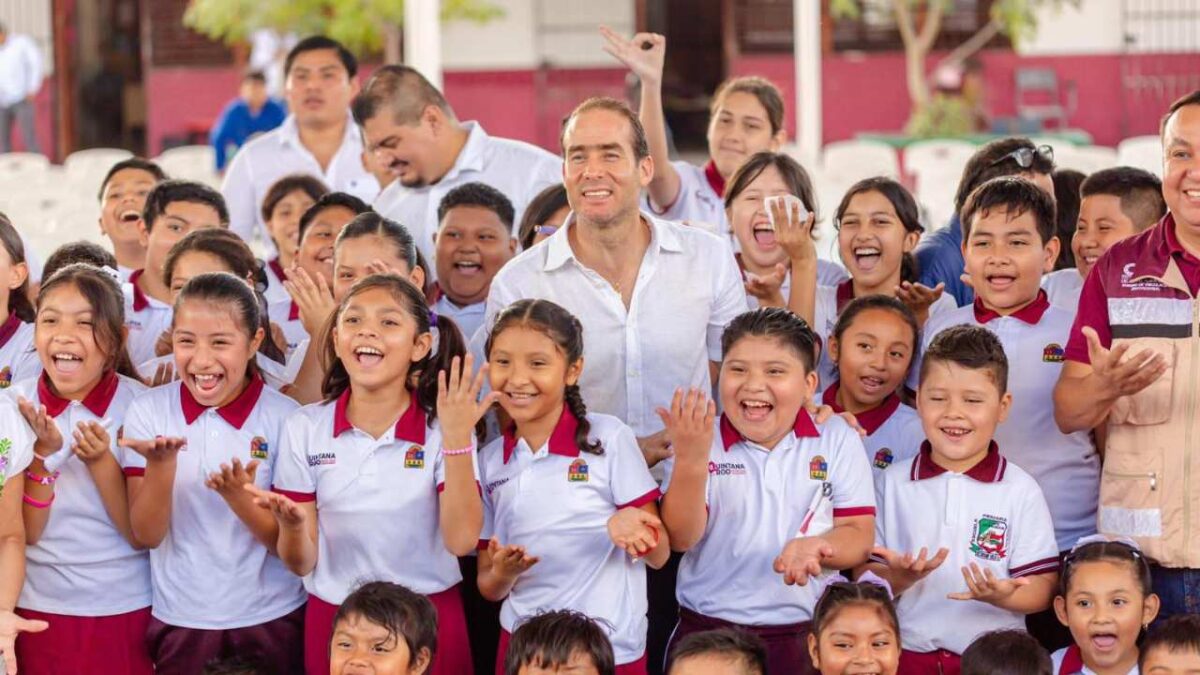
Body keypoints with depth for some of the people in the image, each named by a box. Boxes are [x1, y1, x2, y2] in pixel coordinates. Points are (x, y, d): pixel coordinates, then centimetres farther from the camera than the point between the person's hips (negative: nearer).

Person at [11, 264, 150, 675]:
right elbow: (23, 533, -7)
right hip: (37, 610, 1)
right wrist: (43, 453, -21)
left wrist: (101, 461, -24)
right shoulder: (14, 406, -6)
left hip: (126, 610, -1)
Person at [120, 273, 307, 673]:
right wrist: (161, 465, -25)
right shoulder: (148, 411, -6)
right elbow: (146, 535, -8)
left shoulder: (283, 418, -9)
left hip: (270, 621, -1)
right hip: (178, 621, 1)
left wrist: (240, 497, -26)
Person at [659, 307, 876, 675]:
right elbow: (681, 538, -10)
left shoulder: (838, 440, 2)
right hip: (706, 633, 0)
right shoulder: (700, 439, 0)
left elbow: (859, 537, -2)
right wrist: (690, 459, -24)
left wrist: (814, 546, -22)